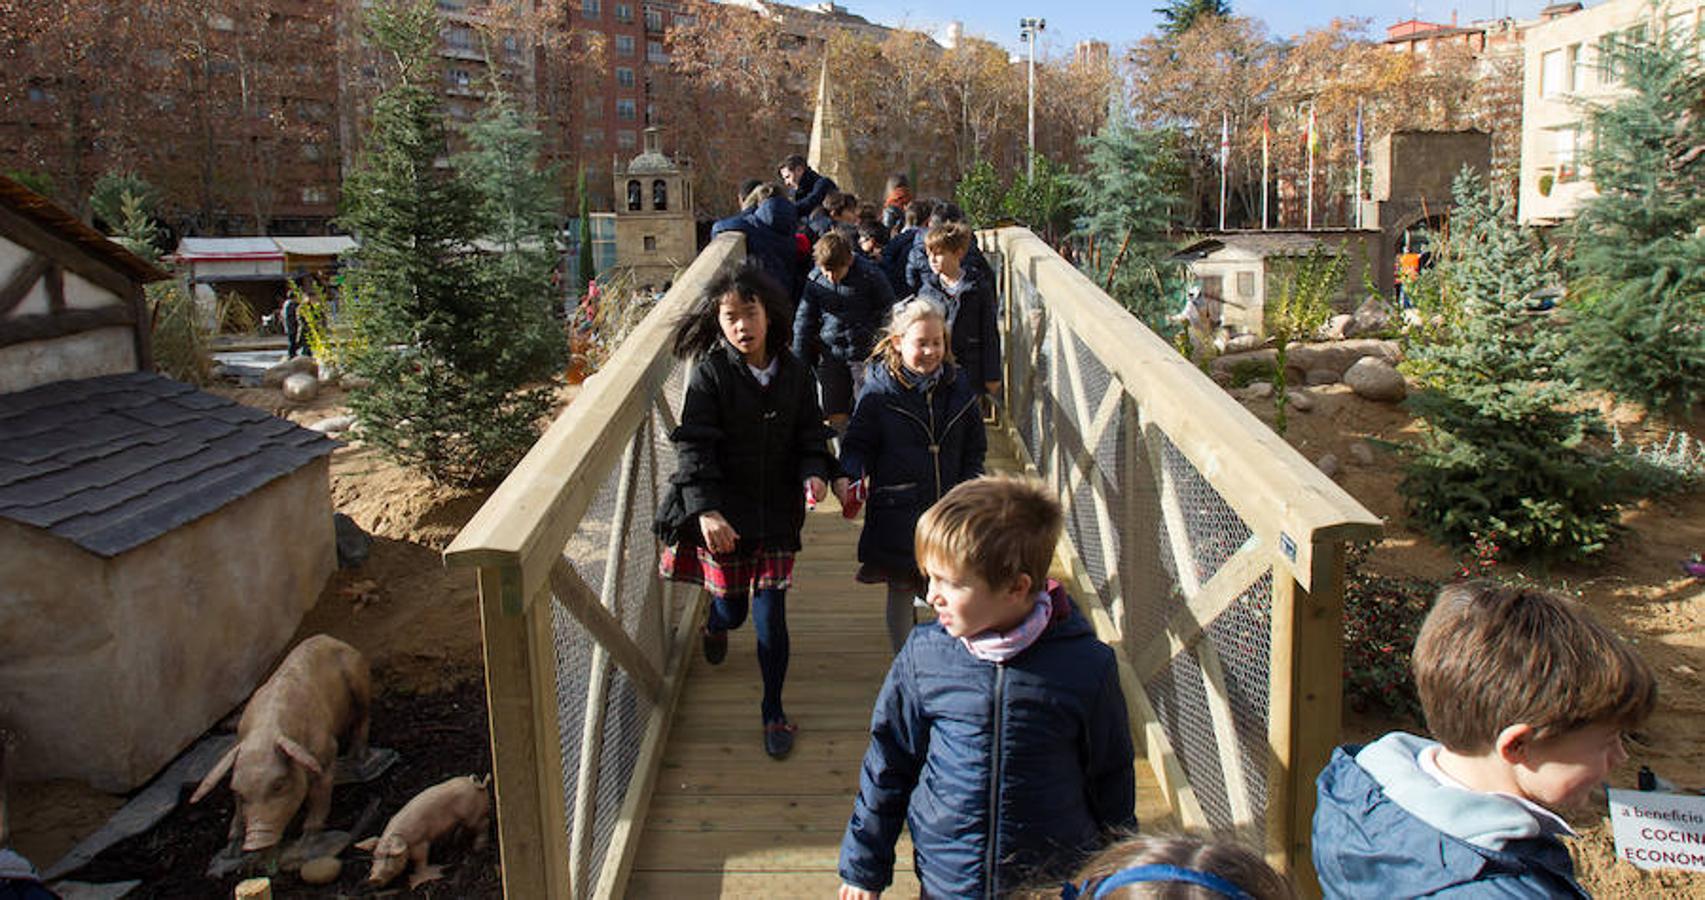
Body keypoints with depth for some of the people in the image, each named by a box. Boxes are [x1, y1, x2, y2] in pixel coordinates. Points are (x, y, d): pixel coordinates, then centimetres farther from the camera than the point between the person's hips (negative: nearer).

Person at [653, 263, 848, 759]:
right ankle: (716, 625, 52)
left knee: (771, 616, 1)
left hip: (776, 513, 2)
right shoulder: (710, 374, -11)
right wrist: (705, 509, -25)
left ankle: (774, 712, 19)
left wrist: (815, 472, -13)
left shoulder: (792, 373, -1)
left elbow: (811, 435, 7)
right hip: (722, 515, -2)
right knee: (731, 607, 11)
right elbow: (693, 446, -15)